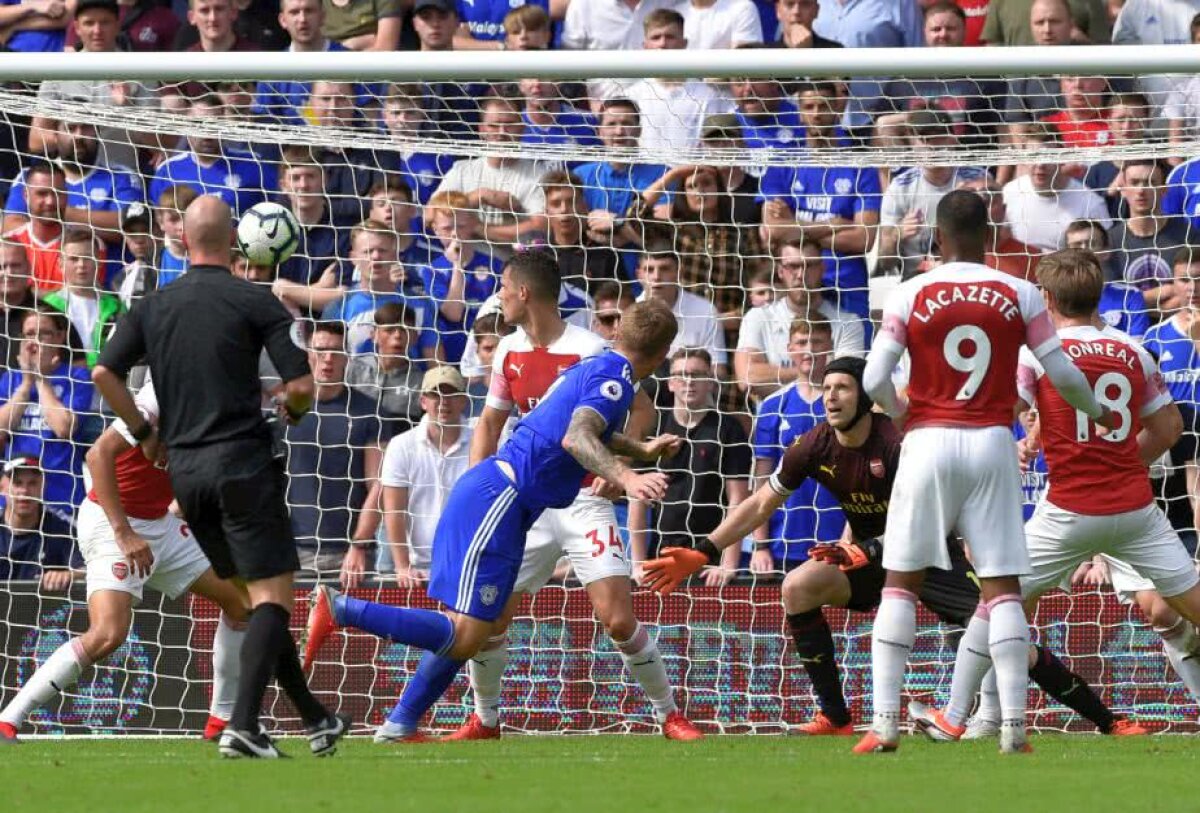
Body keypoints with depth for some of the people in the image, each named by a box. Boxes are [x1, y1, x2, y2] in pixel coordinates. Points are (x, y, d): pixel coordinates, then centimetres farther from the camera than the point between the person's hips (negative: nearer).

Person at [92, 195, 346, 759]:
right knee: (272, 595, -4)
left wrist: (142, 432, 13)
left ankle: (314, 718, 20)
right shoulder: (254, 303, -6)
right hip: (243, 462, -5)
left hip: (185, 470, 5)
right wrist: (291, 411, 12)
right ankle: (243, 725, -21)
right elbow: (301, 384, -11)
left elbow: (104, 372, 0)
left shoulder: (154, 306, 7)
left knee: (254, 596, 15)